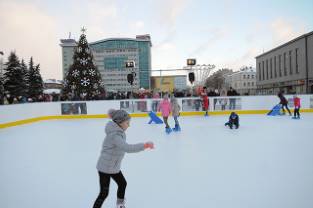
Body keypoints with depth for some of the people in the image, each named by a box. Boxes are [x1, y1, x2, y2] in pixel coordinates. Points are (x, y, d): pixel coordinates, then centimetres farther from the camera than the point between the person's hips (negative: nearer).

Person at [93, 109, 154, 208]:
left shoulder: (118, 131, -2)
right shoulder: (114, 135, -31)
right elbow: (127, 148, -42)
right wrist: (145, 145, -44)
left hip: (114, 167, 10)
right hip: (105, 167, -10)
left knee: (122, 183, 24)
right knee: (104, 193, -2)